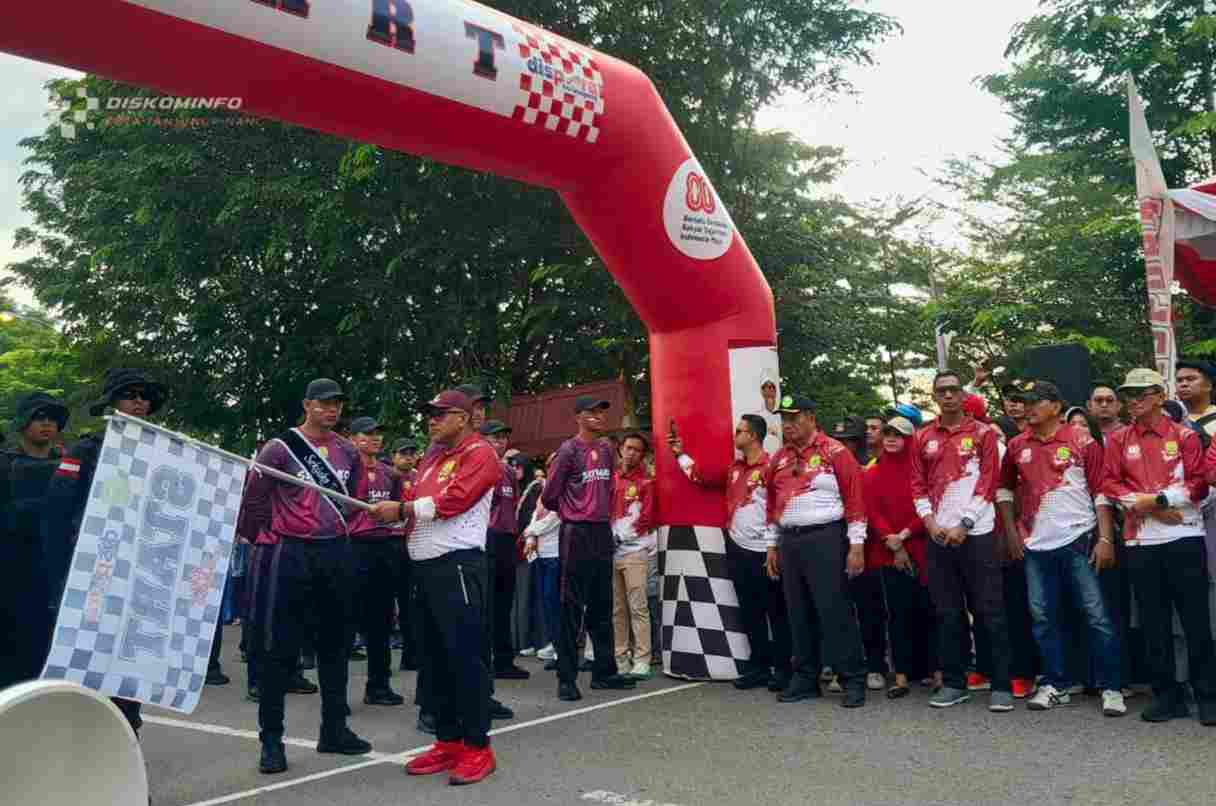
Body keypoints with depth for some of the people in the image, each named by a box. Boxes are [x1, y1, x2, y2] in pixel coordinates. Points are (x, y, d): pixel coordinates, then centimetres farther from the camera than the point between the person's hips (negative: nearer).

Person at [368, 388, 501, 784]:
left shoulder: (480, 453, -6)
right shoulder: (432, 458, 20)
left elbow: (451, 501, -18)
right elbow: (419, 503, 15)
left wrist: (402, 508, -12)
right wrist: (396, 512, -5)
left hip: (458, 566, -9)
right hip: (426, 567, 9)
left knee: (466, 656, -5)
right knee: (435, 657, 12)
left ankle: (478, 747, 5)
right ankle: (448, 740, 23)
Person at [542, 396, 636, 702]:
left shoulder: (607, 449, 10)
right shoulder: (569, 450, -10)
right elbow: (549, 496, -7)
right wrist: (570, 514, 8)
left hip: (603, 532, 7)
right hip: (577, 534, -6)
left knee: (602, 606, 12)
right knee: (572, 607, -2)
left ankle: (604, 671, 22)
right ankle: (566, 678, 4)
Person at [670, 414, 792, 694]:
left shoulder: (770, 467, -11)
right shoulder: (735, 468, 12)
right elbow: (701, 477, 21)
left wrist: (773, 548, -17)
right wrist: (680, 454, 21)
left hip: (763, 552, -7)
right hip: (738, 550, 8)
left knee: (776, 612, 3)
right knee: (750, 612, 13)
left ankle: (782, 669, 12)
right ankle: (759, 667, 22)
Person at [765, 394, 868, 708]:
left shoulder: (835, 451, -5)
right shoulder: (779, 458, 13)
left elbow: (854, 498, -8)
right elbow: (772, 504, 18)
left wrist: (856, 545, -12)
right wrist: (773, 546, 16)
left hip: (825, 539, -6)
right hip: (789, 541, 6)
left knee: (834, 611, -5)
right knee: (799, 613, 11)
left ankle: (854, 680, 6)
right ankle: (805, 678, 21)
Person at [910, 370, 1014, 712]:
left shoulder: (983, 433, 1)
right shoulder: (923, 438, 10)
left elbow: (987, 482, -5)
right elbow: (918, 485, 10)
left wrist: (964, 524, -12)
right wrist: (930, 521, -4)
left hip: (977, 533, -3)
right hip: (939, 535, 3)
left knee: (991, 612, 0)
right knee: (947, 613, 9)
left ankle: (1002, 686, 8)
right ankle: (954, 683, 19)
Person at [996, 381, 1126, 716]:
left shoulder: (1082, 440, -4)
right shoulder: (1016, 446, 7)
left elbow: (1100, 491, -5)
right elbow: (1005, 489, 17)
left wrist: (1105, 538, -11)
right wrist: (1011, 532, 9)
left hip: (1078, 540, -4)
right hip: (1035, 544, 4)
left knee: (1097, 615, 1)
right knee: (1043, 617, 9)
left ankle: (1111, 688, 12)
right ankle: (1056, 684, 21)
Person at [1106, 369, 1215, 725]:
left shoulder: (1184, 435, 4)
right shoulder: (1118, 440, 9)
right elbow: (1109, 482, 2)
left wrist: (1158, 499, -14)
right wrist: (1145, 506, -11)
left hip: (1184, 536, -2)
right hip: (1140, 540, 2)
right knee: (1153, 622, 7)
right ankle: (1167, 695, 16)